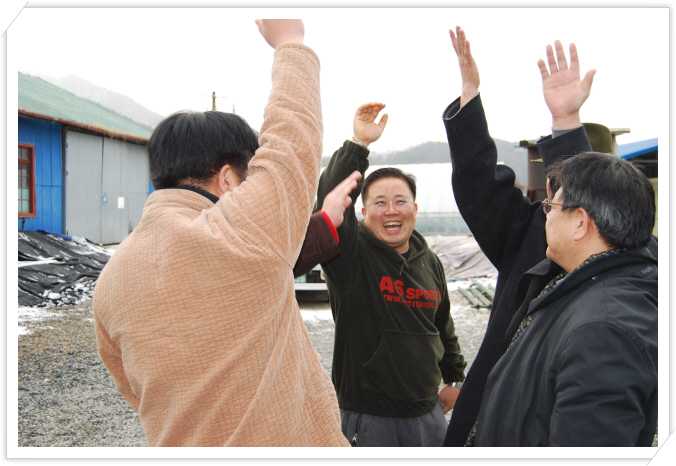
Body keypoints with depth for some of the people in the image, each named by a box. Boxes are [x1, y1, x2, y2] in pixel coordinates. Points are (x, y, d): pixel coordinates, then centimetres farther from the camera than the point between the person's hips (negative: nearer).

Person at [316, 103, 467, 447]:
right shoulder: (351, 255, -11)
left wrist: (454, 378, 24)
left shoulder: (430, 263, 7)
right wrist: (358, 145, -35)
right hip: (368, 418, -5)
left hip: (428, 412, 6)